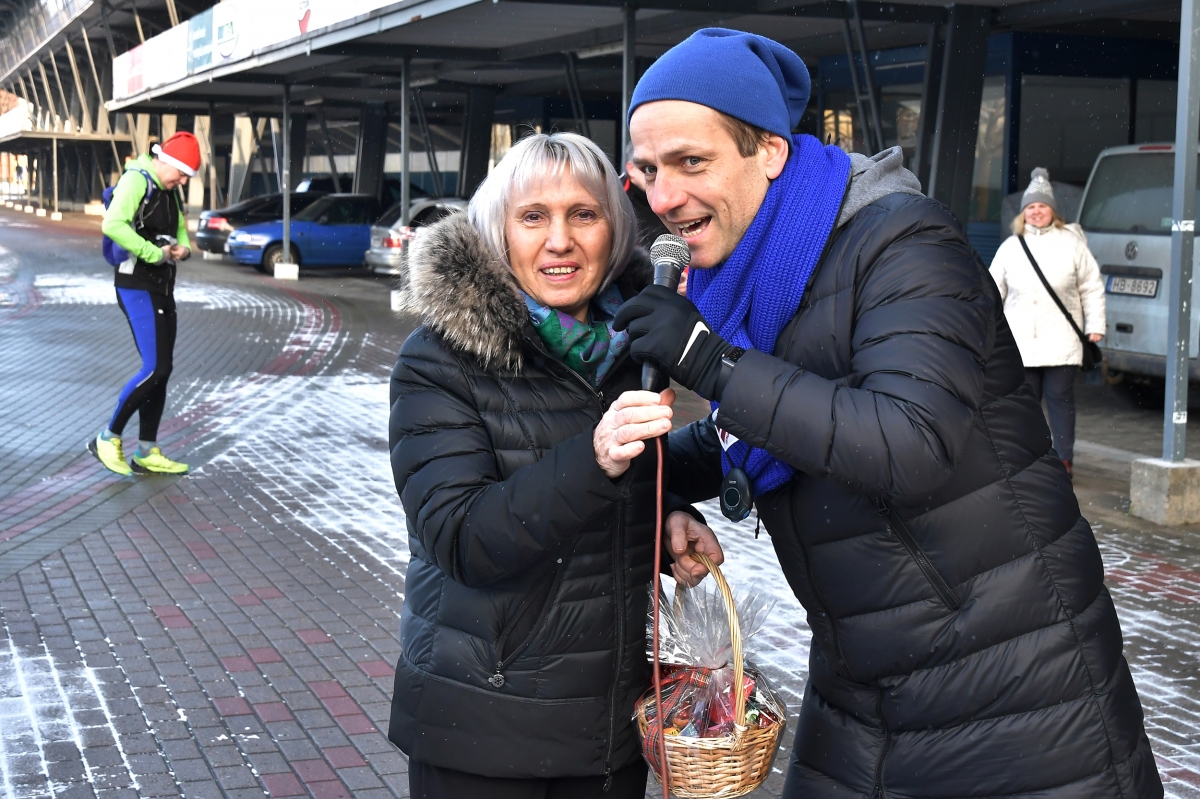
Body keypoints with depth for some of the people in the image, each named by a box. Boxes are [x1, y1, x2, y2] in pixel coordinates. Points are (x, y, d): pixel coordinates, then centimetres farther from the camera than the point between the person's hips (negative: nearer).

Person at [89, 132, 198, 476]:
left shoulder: (169, 190, 15)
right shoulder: (136, 180, -14)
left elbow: (180, 230, 25)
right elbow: (113, 225, -30)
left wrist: (183, 248, 2)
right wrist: (155, 253, -24)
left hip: (162, 286, 10)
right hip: (137, 286, -10)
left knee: (162, 370, 9)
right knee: (155, 368, -15)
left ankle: (146, 453, 16)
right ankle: (108, 439, 0)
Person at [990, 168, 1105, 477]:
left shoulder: (1071, 242, 4)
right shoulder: (1011, 247, 11)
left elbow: (1092, 287, 5)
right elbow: (994, 290, 16)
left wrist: (1095, 325, 0)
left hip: (1061, 341, -2)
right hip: (1021, 340, 2)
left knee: (1060, 398, -2)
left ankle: (1064, 459, 3)